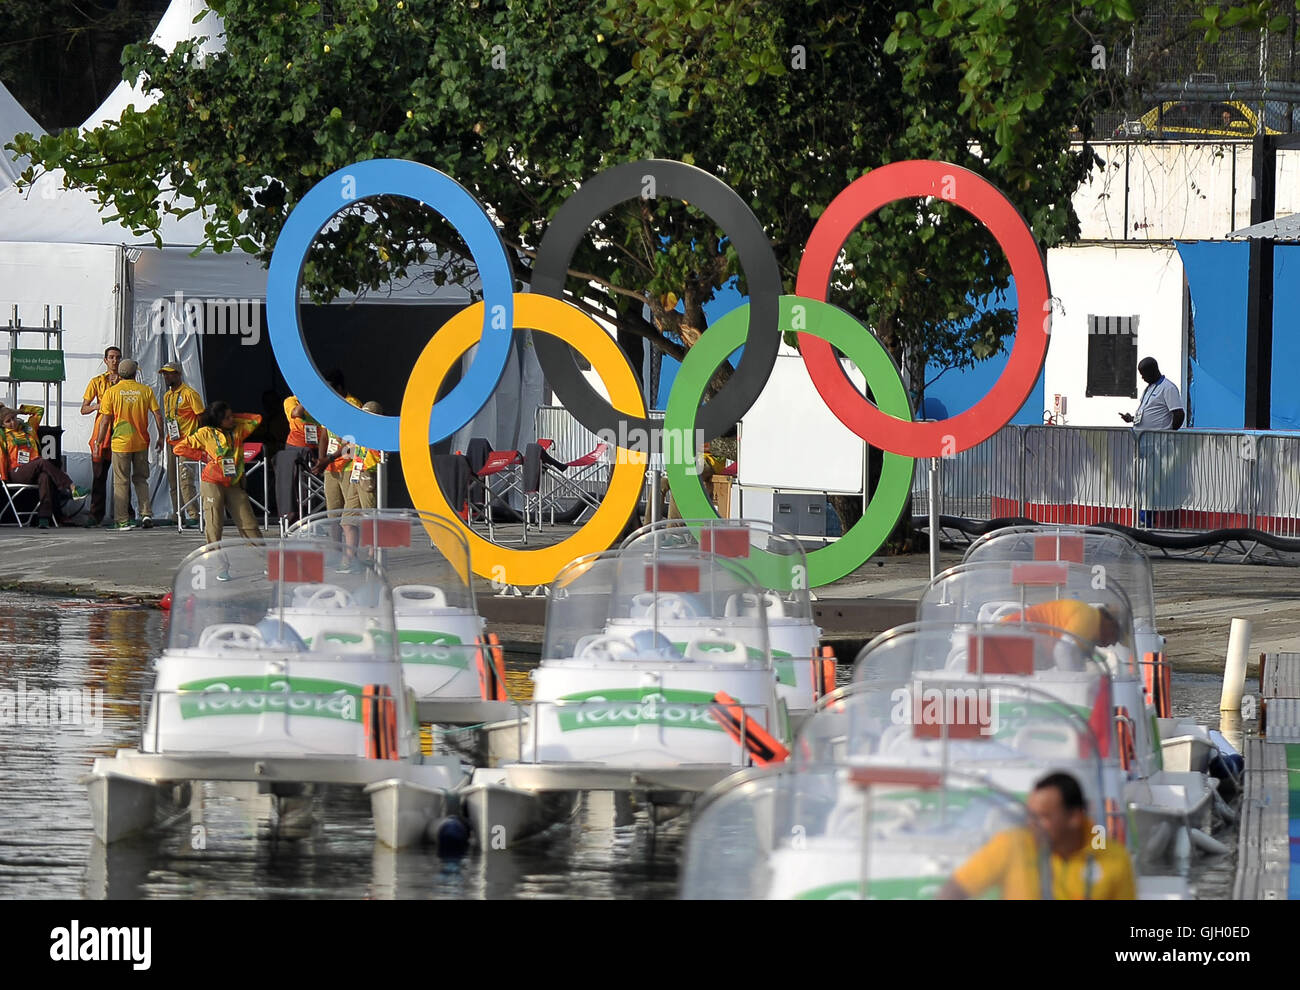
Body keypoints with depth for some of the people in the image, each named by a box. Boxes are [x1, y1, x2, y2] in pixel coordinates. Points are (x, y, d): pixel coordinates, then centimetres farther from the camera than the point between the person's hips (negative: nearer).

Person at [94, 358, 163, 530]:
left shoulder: (111, 392, -4)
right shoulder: (146, 391, 1)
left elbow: (105, 420, -5)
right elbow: (158, 415, -1)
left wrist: (98, 443, 2)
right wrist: (160, 437, 10)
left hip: (120, 443, -2)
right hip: (141, 443, 2)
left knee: (121, 482, 4)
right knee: (140, 479, 16)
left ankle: (122, 521, 3)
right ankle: (146, 513, 4)